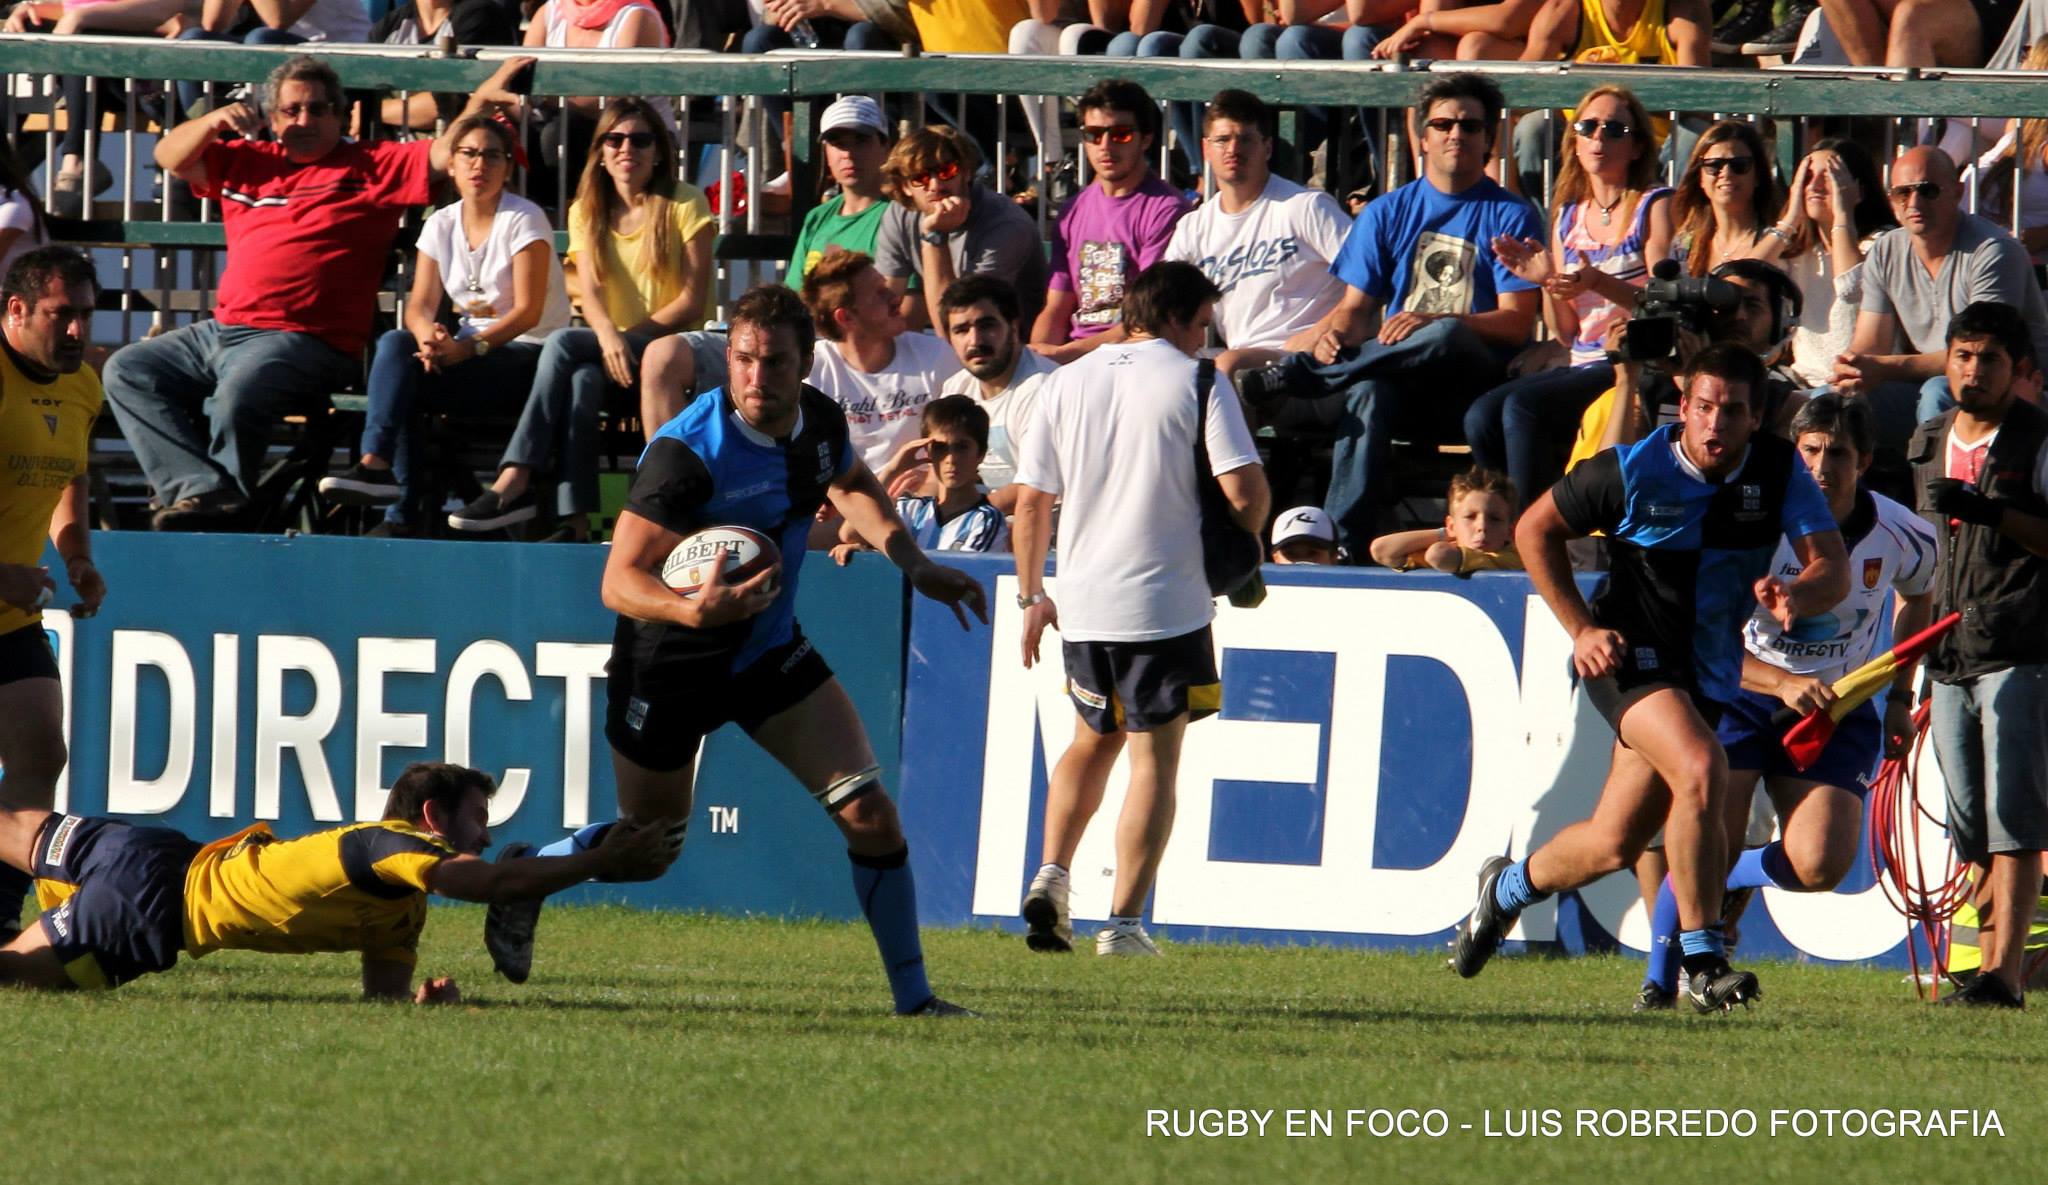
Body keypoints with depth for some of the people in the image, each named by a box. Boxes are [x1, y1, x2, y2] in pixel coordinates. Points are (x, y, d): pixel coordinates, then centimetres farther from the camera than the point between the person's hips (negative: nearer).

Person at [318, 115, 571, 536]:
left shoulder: (524, 220, -7)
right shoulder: (442, 225, 10)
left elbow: (528, 312, -14)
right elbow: (420, 306, 2)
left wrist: (468, 348, -25)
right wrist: (430, 338, -23)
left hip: (529, 352, -6)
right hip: (470, 344, 6)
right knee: (394, 344, -26)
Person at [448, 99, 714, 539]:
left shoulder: (685, 205, 0)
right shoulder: (587, 212, 12)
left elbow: (693, 303, -6)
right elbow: (590, 293, -3)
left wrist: (628, 336, -15)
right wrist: (608, 337, -25)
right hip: (608, 348, 4)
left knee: (562, 345, -30)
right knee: (580, 381, -34)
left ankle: (514, 482, -35)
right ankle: (574, 520, -44)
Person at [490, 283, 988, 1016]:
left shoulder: (819, 420, -8)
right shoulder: (688, 453, -29)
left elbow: (852, 484, 19)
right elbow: (620, 581, -30)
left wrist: (913, 563, 8)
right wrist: (692, 610, -49)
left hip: (770, 651, 5)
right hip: (668, 669, -5)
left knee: (868, 813, -9)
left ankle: (914, 997, 1)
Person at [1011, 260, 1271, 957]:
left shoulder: (1068, 383, 8)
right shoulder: (1197, 382, -4)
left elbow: (1032, 500, 8)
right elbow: (1246, 491, -12)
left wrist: (1032, 595, 17)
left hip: (1081, 606, 4)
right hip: (1166, 604, -4)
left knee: (1092, 741, 24)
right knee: (1154, 758, 2)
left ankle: (1052, 875, 8)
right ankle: (1123, 922, -4)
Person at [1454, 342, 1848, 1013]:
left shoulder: (1779, 472, -9)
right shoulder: (1634, 471, -15)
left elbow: (1833, 570, -16)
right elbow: (1534, 530, -1)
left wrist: (1796, 595, -40)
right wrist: (1580, 629, -9)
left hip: (1708, 674, 5)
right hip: (1631, 656, -5)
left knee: (1615, 844, 11)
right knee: (1702, 768, -32)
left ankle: (1510, 887, 43)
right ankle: (1702, 962, -26)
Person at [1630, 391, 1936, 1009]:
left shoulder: (1900, 535, -7)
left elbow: (1918, 594, 19)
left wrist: (1900, 697, 14)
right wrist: (1784, 684, -34)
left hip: (1838, 706, 2)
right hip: (1744, 695, -2)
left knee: (1819, 865, -17)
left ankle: (1730, 881, 16)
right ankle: (1658, 983, 5)